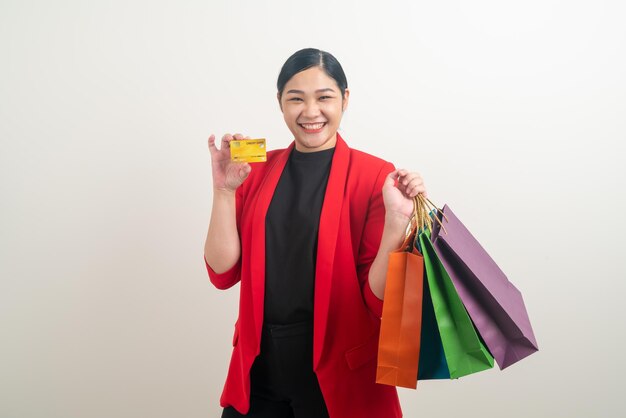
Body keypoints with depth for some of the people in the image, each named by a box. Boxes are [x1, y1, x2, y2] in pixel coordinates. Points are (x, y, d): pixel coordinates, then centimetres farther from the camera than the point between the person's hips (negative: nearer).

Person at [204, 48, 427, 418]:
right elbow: (223, 273, -3)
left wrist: (396, 220, -25)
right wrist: (224, 190, -13)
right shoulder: (257, 171, 2)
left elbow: (379, 298, -11)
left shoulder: (376, 176, -9)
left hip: (339, 375, -3)